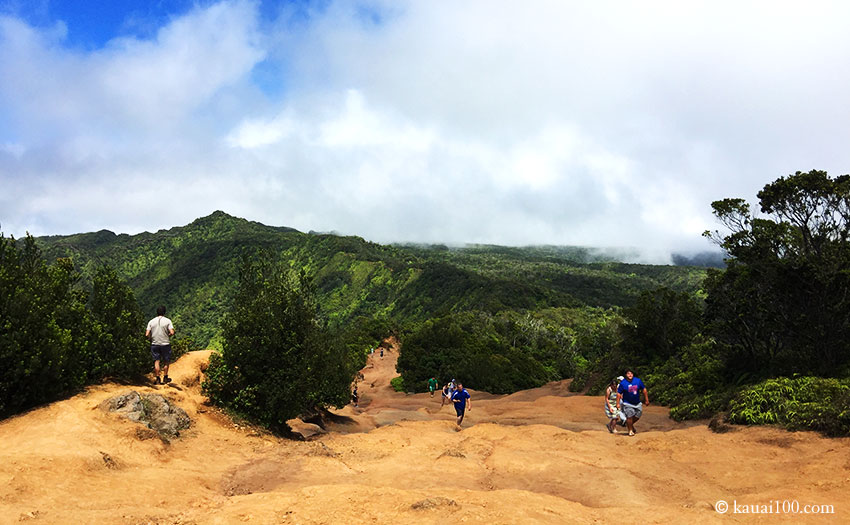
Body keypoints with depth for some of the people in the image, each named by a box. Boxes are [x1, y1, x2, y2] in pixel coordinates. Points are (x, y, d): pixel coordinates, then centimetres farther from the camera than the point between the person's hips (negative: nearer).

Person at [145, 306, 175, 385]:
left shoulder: (151, 321, 2)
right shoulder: (167, 321, -5)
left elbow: (147, 335, -4)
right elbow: (172, 332, -15)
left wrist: (151, 338, 15)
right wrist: (167, 336, 6)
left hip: (154, 344, 2)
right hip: (165, 344, -2)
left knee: (156, 361, 6)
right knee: (166, 361, 11)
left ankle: (157, 379, 4)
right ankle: (165, 378, 19)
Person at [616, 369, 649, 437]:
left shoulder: (638, 380, -4)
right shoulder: (623, 383, -11)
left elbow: (644, 390, 6)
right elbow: (619, 393, -6)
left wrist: (647, 400, 7)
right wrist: (618, 403, -8)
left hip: (637, 403, 4)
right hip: (627, 403, -4)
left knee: (637, 416, 7)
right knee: (629, 416, -9)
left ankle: (630, 424, 34)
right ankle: (630, 430, 12)